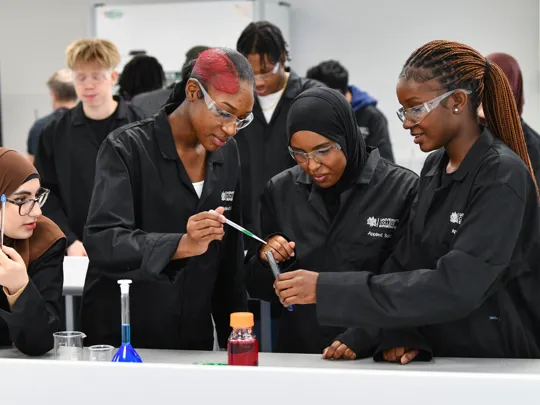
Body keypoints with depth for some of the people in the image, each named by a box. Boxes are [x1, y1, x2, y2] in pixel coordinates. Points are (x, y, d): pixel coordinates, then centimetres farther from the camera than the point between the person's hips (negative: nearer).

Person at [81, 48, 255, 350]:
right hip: (120, 338, -5)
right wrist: (183, 245, -38)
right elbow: (102, 241, -25)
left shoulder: (227, 154, 4)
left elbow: (229, 254, 11)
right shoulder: (127, 148, -13)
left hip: (196, 337, 5)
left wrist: (235, 334, 8)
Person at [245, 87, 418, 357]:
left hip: (374, 358, -2)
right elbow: (258, 289, 13)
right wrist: (265, 262, -6)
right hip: (297, 353, 2)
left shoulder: (402, 190, -5)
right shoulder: (280, 191, 5)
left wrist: (362, 339, -16)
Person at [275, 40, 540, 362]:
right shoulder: (435, 167, 10)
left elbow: (456, 286, -22)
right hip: (444, 361, 6)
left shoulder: (502, 177, -12)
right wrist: (402, 337, -11)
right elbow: (405, 262, 7)